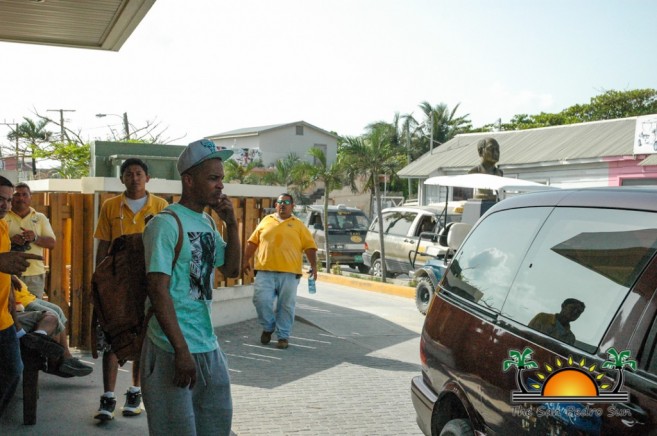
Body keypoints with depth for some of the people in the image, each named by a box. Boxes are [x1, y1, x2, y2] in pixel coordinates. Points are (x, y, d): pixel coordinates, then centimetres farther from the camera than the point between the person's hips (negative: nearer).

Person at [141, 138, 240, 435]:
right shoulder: (166, 224, -14)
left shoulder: (208, 223, 11)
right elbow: (158, 290, -18)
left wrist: (231, 224, 3)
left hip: (209, 346, 8)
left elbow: (231, 269, 16)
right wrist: (181, 350, -21)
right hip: (173, 350, -8)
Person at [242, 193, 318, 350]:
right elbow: (253, 242, 15)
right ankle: (268, 327, 18)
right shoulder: (266, 221, 14)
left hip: (289, 273, -1)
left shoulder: (298, 225, 8)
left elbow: (310, 246, 4)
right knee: (261, 300, -7)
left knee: (286, 305, 2)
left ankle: (283, 335, 15)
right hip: (265, 271, 1)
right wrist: (246, 259, 10)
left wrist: (313, 266, -6)